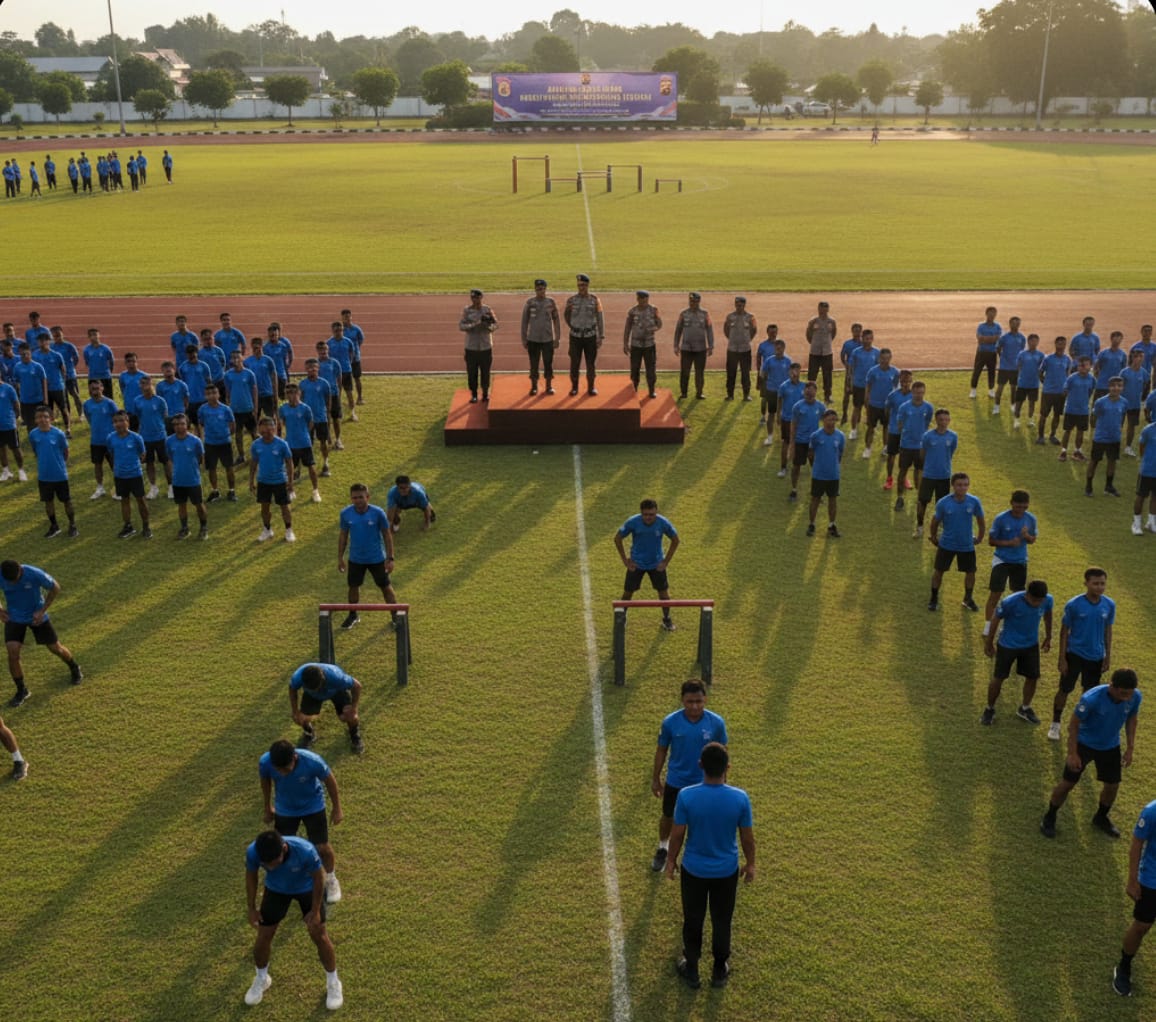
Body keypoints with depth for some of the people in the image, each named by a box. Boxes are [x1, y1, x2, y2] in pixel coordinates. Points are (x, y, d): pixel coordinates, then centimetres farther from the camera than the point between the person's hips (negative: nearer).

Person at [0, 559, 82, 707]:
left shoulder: (35, 574, -30)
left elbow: (55, 588, -13)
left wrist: (42, 611, -16)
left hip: (36, 616, -1)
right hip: (13, 618, 1)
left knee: (55, 648, 9)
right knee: (13, 652, -13)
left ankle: (74, 668, 41)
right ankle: (21, 691, 7)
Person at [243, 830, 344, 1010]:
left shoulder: (305, 851, -44)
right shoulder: (252, 852, -36)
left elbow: (318, 877, -22)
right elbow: (251, 876, -11)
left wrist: (315, 910, -13)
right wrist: (252, 908, -3)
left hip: (307, 888, -2)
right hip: (276, 889, 2)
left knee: (319, 936, 1)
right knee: (263, 936, 5)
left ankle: (333, 983, 24)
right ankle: (262, 979, 35)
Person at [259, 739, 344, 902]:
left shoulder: (312, 761, -39)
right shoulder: (265, 762, -33)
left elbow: (330, 780, -17)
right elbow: (265, 782, -7)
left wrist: (337, 809, -5)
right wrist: (268, 808, 8)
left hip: (313, 806, -2)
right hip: (284, 809, 2)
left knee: (322, 847, 5)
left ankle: (331, 879, 35)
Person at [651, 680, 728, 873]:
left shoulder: (716, 723, -20)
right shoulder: (670, 722, -21)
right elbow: (662, 750, -5)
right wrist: (655, 779, 2)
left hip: (704, 783, -1)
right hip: (675, 782, 1)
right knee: (668, 817, 22)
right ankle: (663, 848, 50)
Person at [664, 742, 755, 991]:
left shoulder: (686, 796, -24)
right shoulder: (740, 798, -21)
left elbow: (677, 834, -12)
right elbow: (747, 836, -8)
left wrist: (671, 861, 6)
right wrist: (750, 863, 10)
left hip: (694, 869, -1)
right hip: (727, 871, 1)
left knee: (692, 920, 20)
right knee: (722, 922, 21)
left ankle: (691, 971, 36)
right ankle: (719, 971, 38)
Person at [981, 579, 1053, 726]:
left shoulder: (1048, 600, -21)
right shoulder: (1010, 602, -33)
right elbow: (997, 620, -15)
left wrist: (1048, 637, 16)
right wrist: (989, 643, -3)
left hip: (1031, 644, 4)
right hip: (1008, 645, -4)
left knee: (1033, 677, 12)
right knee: (998, 678, 6)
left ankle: (1025, 708, 37)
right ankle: (989, 709, 30)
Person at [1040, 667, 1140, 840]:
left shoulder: (1136, 697, -22)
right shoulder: (1091, 698, -36)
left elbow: (1131, 720, 1)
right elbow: (1074, 725, -21)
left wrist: (1130, 748, 0)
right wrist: (1072, 753, -19)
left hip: (1110, 746, 4)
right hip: (1084, 743, -4)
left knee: (1113, 785, 11)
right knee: (1068, 783, 2)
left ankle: (1101, 818, 41)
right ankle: (1049, 818, 24)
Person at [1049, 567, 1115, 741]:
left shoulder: (1109, 605, -9)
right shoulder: (1073, 605, -18)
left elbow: (1108, 630, 5)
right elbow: (1064, 631, -9)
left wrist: (1108, 656, 7)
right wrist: (1062, 659, -8)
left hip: (1096, 656, 3)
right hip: (1074, 654, -3)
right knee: (1064, 689, 7)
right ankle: (1055, 724, 24)